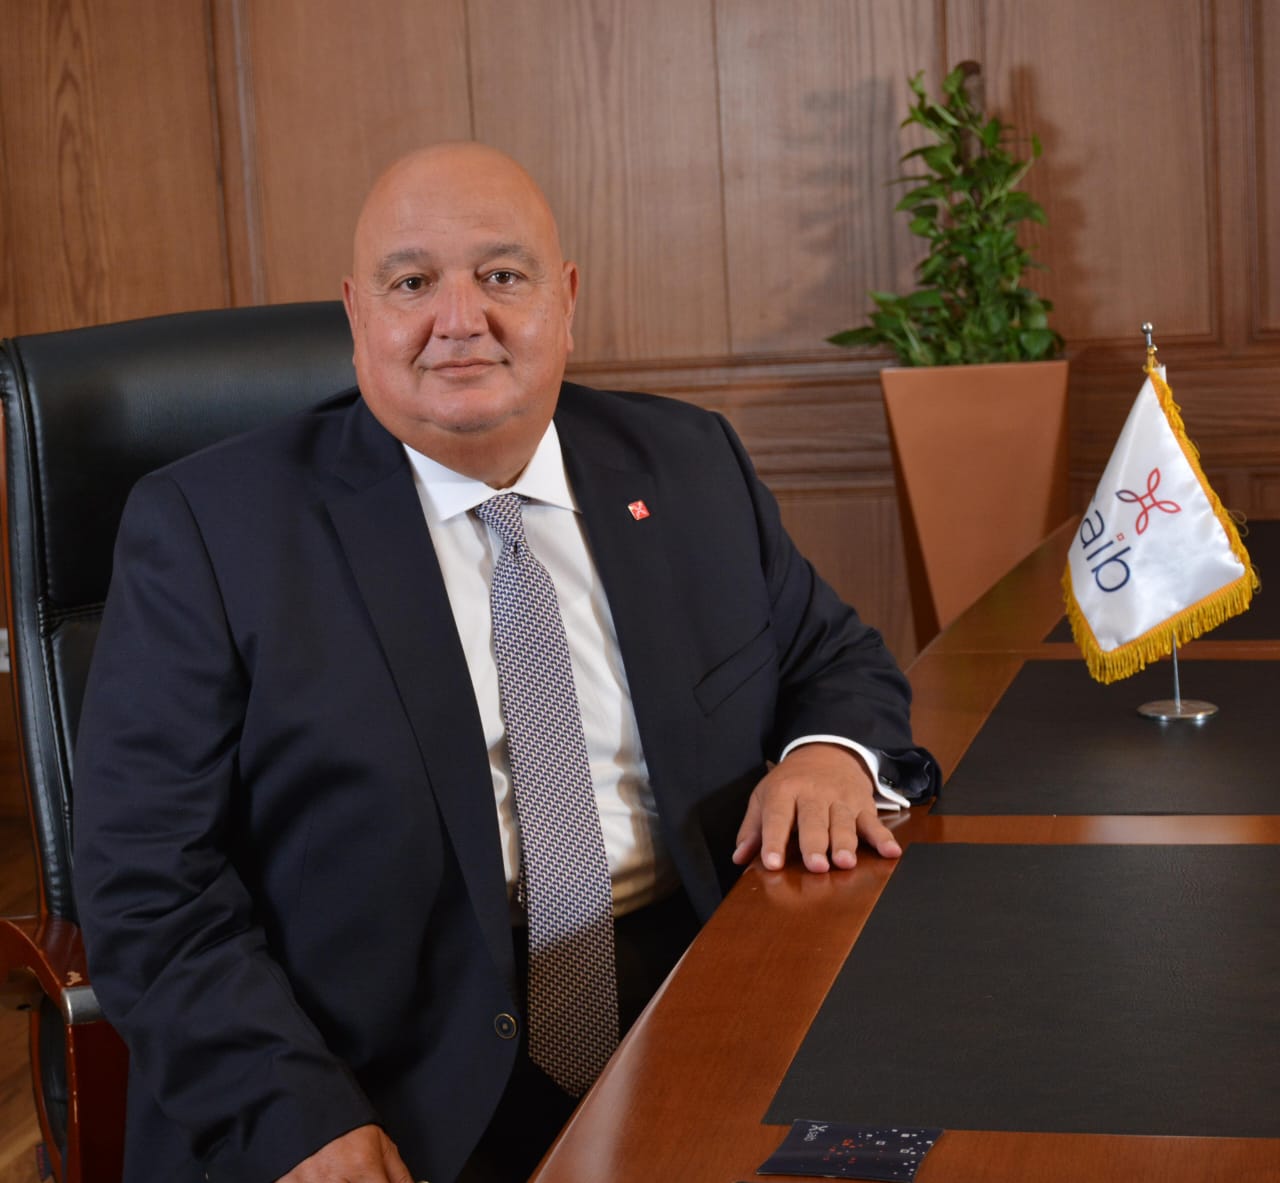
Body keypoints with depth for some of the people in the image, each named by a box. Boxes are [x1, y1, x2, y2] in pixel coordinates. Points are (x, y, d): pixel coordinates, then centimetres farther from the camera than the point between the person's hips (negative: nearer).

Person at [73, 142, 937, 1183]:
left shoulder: (690, 467, 9)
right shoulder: (207, 527, -3)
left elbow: (838, 660, 19)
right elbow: (149, 880, -7)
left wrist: (833, 750, -5)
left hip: (703, 1022, 3)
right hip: (410, 1087, -2)